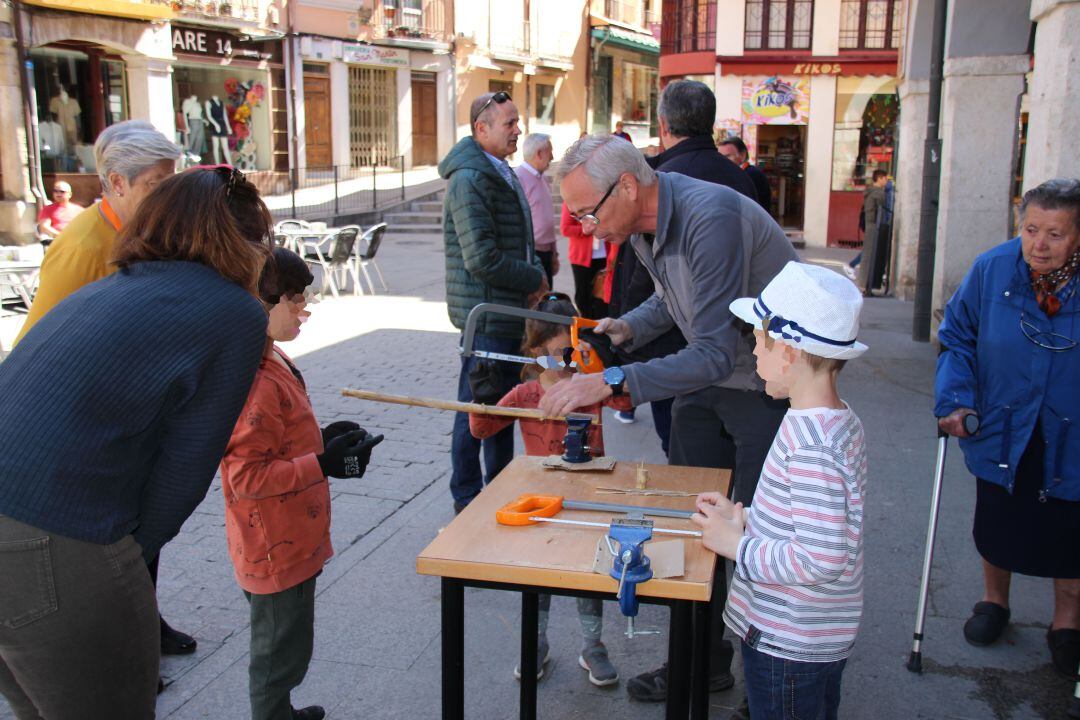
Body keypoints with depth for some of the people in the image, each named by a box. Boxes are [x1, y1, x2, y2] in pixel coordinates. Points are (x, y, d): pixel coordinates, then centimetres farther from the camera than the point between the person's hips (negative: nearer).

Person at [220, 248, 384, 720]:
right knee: (281, 653, 8)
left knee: (281, 646, 28)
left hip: (292, 541, 10)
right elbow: (246, 478, -28)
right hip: (277, 551, -10)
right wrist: (323, 464, -27)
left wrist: (323, 440, 6)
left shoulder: (273, 364, 6)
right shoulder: (256, 383, -28)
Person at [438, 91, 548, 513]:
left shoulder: (502, 173, 15)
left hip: (510, 311, 10)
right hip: (486, 315, -10)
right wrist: (535, 280, -12)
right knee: (478, 408, 0)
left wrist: (535, 275, 4)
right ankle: (467, 504, 13)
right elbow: (482, 258, -24)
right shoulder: (470, 179, -18)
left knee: (504, 401, 19)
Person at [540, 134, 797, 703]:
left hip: (769, 386, -8)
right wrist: (628, 327, 0)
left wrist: (613, 382, -36)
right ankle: (703, 660, 26)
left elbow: (714, 353, -33)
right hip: (706, 382, 8)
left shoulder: (710, 218, -30)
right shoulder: (643, 225, -1)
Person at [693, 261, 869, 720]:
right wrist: (746, 518, 4)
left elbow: (822, 558, -31)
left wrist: (737, 544, -20)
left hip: (787, 646, -9)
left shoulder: (809, 443, -28)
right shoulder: (842, 421, 3)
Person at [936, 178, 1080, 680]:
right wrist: (954, 398, -13)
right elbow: (957, 337, -1)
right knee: (996, 523, 20)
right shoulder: (992, 269, -14)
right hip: (1002, 432, 1)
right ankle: (994, 599, 47)